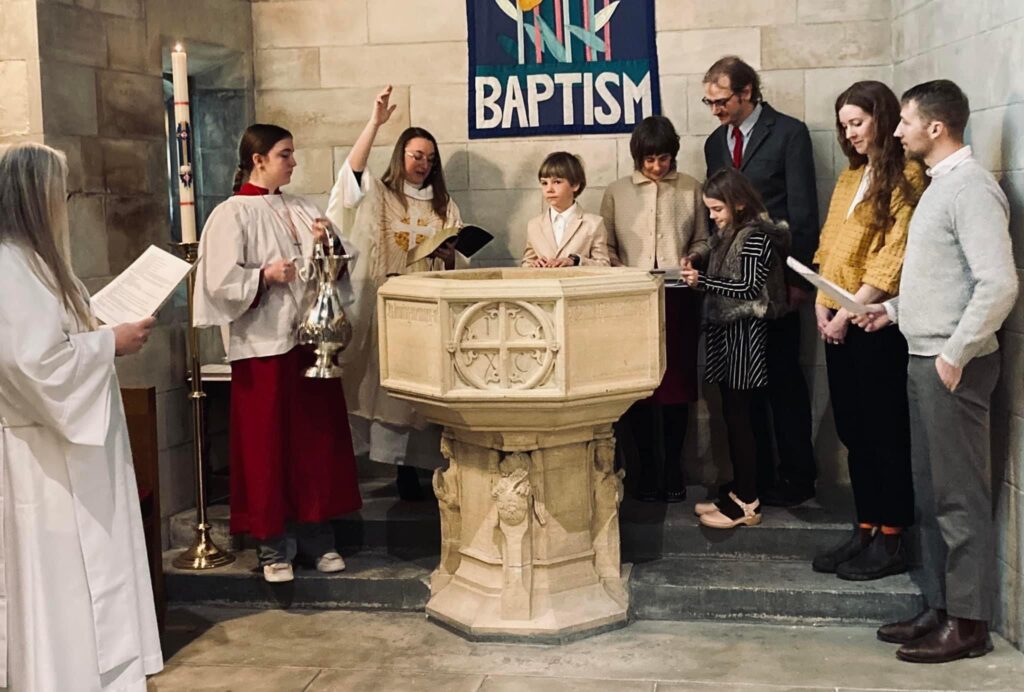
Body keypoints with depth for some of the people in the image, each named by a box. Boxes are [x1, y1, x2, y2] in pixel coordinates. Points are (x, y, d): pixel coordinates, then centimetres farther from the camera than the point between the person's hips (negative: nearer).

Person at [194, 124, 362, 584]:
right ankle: (274, 546, 13)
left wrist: (325, 245, -4)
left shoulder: (301, 210, 12)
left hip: (310, 339, 6)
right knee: (268, 446, 1)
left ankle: (316, 537, 21)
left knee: (317, 440, 9)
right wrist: (264, 276, -22)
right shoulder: (232, 214, -4)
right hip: (263, 345, -5)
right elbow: (221, 282, -11)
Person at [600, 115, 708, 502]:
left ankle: (673, 468, 12)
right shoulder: (617, 193, 9)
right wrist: (621, 275, -9)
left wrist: (693, 258, -9)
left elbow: (703, 241, 11)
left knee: (677, 382, 1)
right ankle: (647, 468, 10)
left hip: (678, 299, 0)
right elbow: (607, 248, 8)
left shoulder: (690, 189, 9)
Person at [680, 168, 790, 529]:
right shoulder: (727, 234, 15)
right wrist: (696, 277, 3)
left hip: (745, 335, -9)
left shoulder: (756, 236, -12)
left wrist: (702, 280, -19)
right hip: (727, 331, 9)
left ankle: (746, 504, 1)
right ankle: (739, 493, 20)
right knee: (733, 416, 12)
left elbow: (749, 287, -19)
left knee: (737, 417, -6)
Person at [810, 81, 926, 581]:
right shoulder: (850, 177, 17)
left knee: (884, 430, 0)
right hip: (838, 322, 8)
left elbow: (895, 255, -15)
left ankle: (891, 541, 9)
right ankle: (866, 530, 20)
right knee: (853, 429, 11)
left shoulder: (907, 177, -8)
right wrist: (822, 305, 2)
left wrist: (852, 309, -14)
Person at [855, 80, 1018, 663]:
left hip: (953, 364, -10)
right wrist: (895, 308, 16)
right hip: (926, 358, 10)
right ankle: (941, 608, 24)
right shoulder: (942, 183, 16)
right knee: (932, 493, 14)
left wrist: (955, 354, -21)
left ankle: (968, 624, 8)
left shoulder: (970, 187, -14)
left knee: (960, 496, -2)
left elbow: (999, 284, -23)